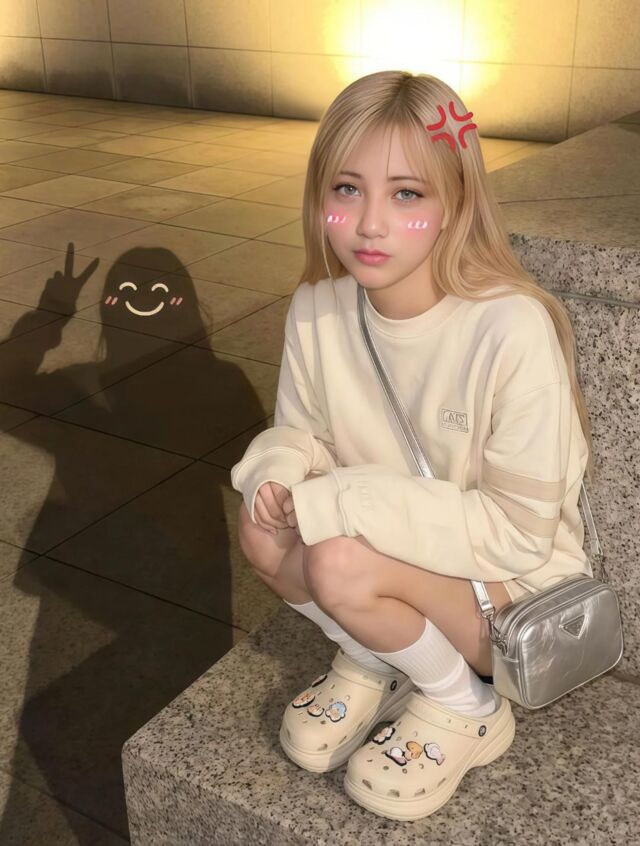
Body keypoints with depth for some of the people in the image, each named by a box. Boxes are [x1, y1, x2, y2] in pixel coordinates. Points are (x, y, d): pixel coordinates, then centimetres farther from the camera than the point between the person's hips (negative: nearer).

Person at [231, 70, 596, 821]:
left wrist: (341, 502, -28)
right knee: (263, 531, -21)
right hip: (393, 562, 5)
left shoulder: (512, 330, -28)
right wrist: (279, 473, -20)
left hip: (515, 586, -5)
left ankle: (465, 707, 0)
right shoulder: (316, 309, -11)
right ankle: (372, 660, 7)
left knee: (341, 564, -30)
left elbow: (521, 528, -24)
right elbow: (299, 432, 5)